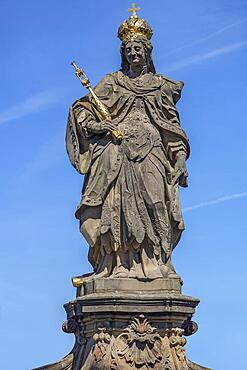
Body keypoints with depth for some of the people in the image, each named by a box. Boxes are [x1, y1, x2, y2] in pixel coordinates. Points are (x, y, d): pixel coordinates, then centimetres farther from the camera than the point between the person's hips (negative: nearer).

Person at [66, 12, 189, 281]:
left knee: (152, 204, -14)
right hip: (117, 148, -1)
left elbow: (172, 127, 15)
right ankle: (118, 264, -20)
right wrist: (96, 124, -8)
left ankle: (153, 263, -18)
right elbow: (81, 108, 12)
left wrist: (180, 158, 3)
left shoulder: (160, 86, 18)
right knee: (119, 203, -14)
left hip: (151, 150, 1)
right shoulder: (113, 82, 16)